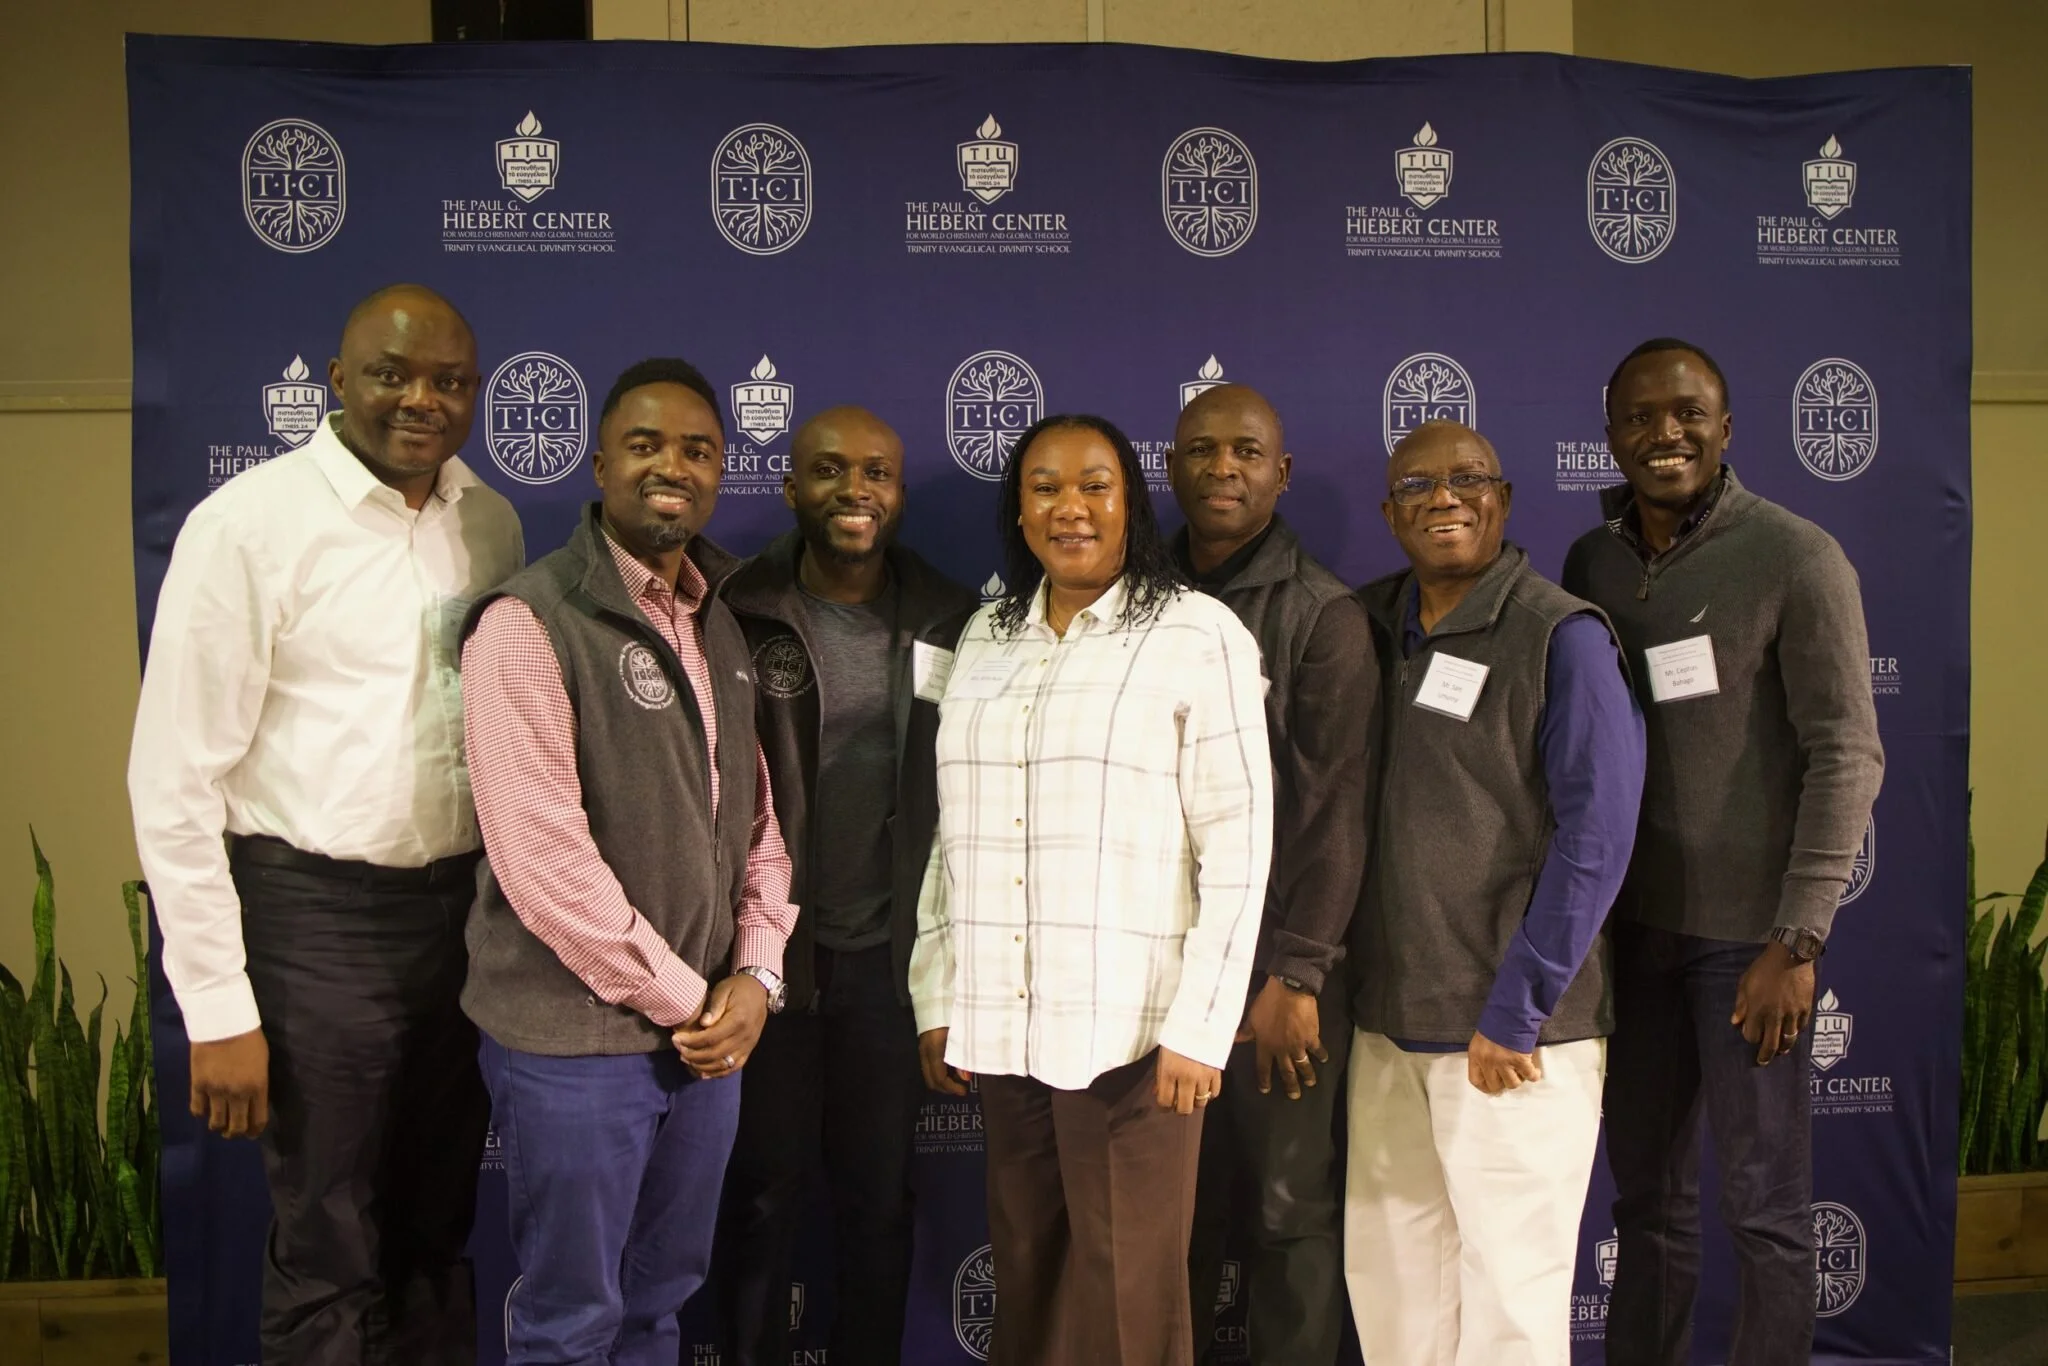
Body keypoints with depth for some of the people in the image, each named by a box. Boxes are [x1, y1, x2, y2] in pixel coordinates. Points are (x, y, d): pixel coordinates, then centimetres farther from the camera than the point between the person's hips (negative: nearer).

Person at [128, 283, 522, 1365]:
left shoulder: (492, 524, 5)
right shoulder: (250, 523, -11)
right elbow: (174, 780, -11)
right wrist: (219, 1009, -12)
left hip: (463, 907, 5)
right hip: (318, 918, -5)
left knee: (436, 1234, 18)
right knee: (329, 1262, 9)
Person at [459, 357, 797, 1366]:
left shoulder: (724, 628, 10)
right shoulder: (529, 623, -12)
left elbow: (758, 818, 11)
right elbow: (539, 852, -19)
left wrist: (754, 978, -3)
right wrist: (681, 998, -13)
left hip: (709, 1033, 6)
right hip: (576, 1039, -6)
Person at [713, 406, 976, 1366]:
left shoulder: (951, 623, 1)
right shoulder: (738, 616, -6)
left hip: (893, 957, 2)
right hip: (767, 953, -2)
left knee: (879, 1197, 14)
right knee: (762, 1193, 12)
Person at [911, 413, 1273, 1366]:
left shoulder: (1197, 635, -4)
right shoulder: (986, 638, 12)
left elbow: (1238, 843, -7)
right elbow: (954, 834, 14)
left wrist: (1198, 1029, -11)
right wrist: (937, 999, 10)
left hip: (1131, 1031, -4)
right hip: (1000, 1028, 5)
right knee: (1025, 1286, 12)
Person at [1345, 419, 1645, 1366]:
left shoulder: (1562, 636, -9)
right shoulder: (1372, 626, 7)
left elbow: (1597, 830, -13)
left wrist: (1514, 1011, -14)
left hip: (1514, 1035, -5)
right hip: (1387, 1020, 5)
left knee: (1512, 1288, 4)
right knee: (1385, 1266, 12)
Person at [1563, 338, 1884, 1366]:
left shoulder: (1796, 560, -8)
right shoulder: (1591, 562, 6)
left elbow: (1846, 756, -11)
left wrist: (1797, 941, -15)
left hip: (1747, 926, -5)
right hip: (1630, 921, 5)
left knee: (1764, 1200, 5)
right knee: (1646, 1186, 16)